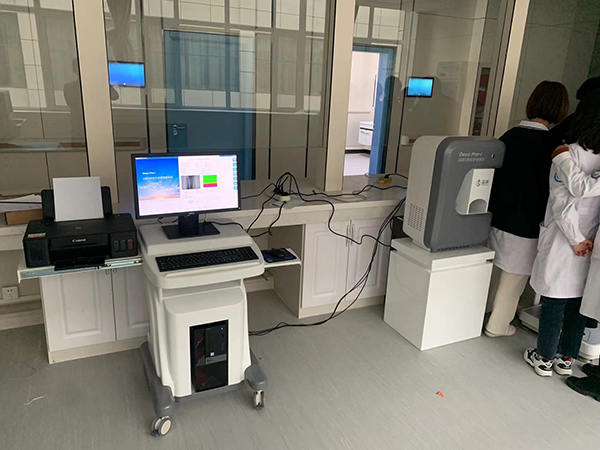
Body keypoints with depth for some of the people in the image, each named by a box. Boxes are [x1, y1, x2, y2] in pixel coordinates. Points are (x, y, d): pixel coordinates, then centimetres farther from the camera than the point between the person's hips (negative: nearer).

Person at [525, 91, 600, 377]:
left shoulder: (569, 154, -14)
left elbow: (563, 202, -17)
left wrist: (576, 238, -10)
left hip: (563, 242, -4)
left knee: (554, 302, 8)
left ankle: (544, 359, 21)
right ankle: (567, 358, 30)